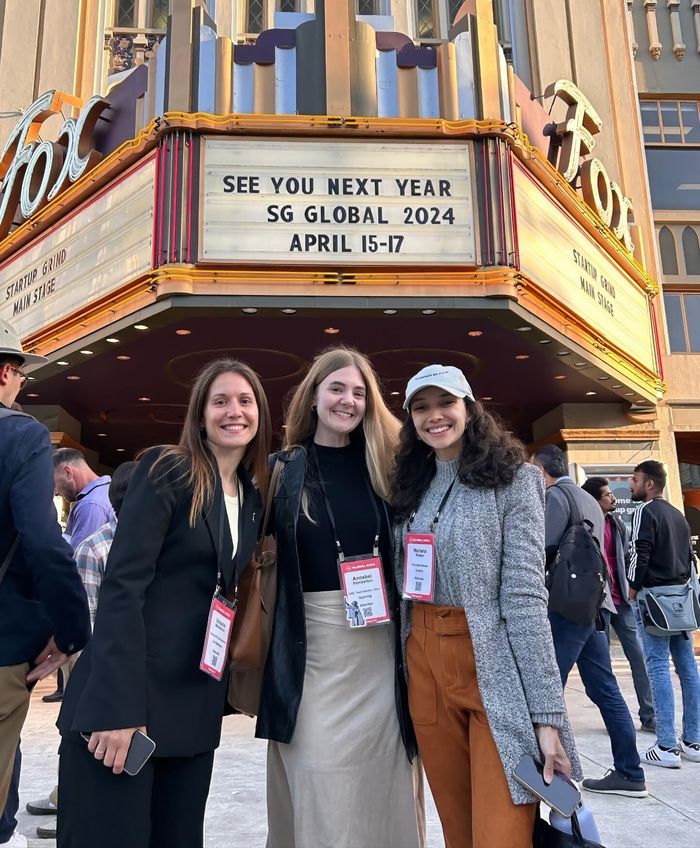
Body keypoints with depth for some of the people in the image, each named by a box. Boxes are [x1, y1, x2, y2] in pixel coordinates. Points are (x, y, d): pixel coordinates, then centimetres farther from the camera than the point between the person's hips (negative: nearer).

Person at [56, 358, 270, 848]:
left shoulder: (252, 495, 10)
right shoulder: (167, 470, -10)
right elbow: (121, 586, -16)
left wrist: (226, 687, 9)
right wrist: (117, 707, -21)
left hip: (197, 704, 6)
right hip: (129, 691, -6)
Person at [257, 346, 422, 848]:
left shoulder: (383, 465, 6)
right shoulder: (284, 469, 1)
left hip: (378, 642, 2)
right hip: (311, 641, -2)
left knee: (377, 782, 11)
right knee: (320, 789, 3)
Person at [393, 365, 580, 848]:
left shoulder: (513, 480, -6)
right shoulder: (412, 486, 11)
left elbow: (525, 596, -13)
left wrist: (546, 713, -16)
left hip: (494, 665, -5)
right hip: (425, 663, 5)